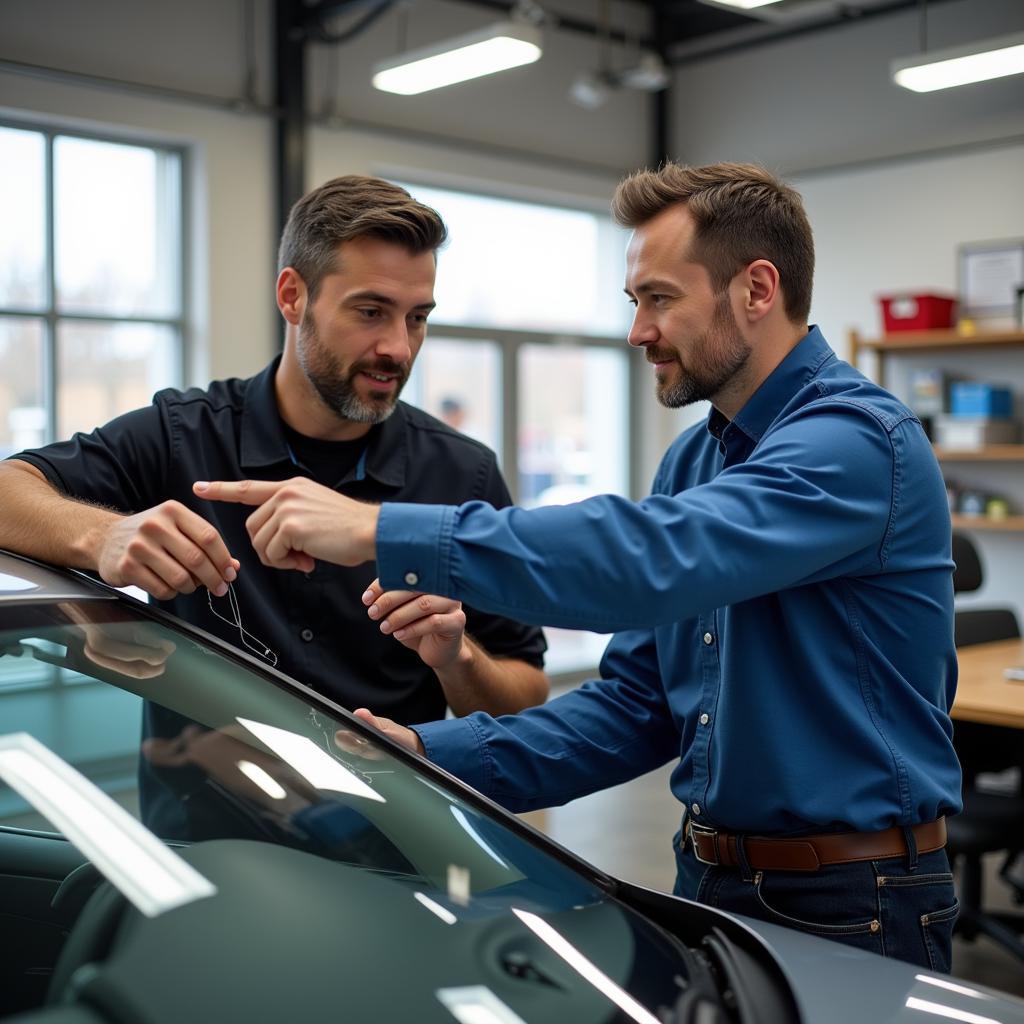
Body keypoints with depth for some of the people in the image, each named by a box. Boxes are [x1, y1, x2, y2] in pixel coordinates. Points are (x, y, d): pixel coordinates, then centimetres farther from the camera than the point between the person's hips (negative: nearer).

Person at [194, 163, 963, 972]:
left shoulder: (859, 439, -18)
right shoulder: (693, 460, 9)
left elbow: (653, 557, -35)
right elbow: (635, 705, 5)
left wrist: (382, 531, -34)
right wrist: (434, 754, -7)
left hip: (850, 910, -7)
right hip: (710, 877, 7)